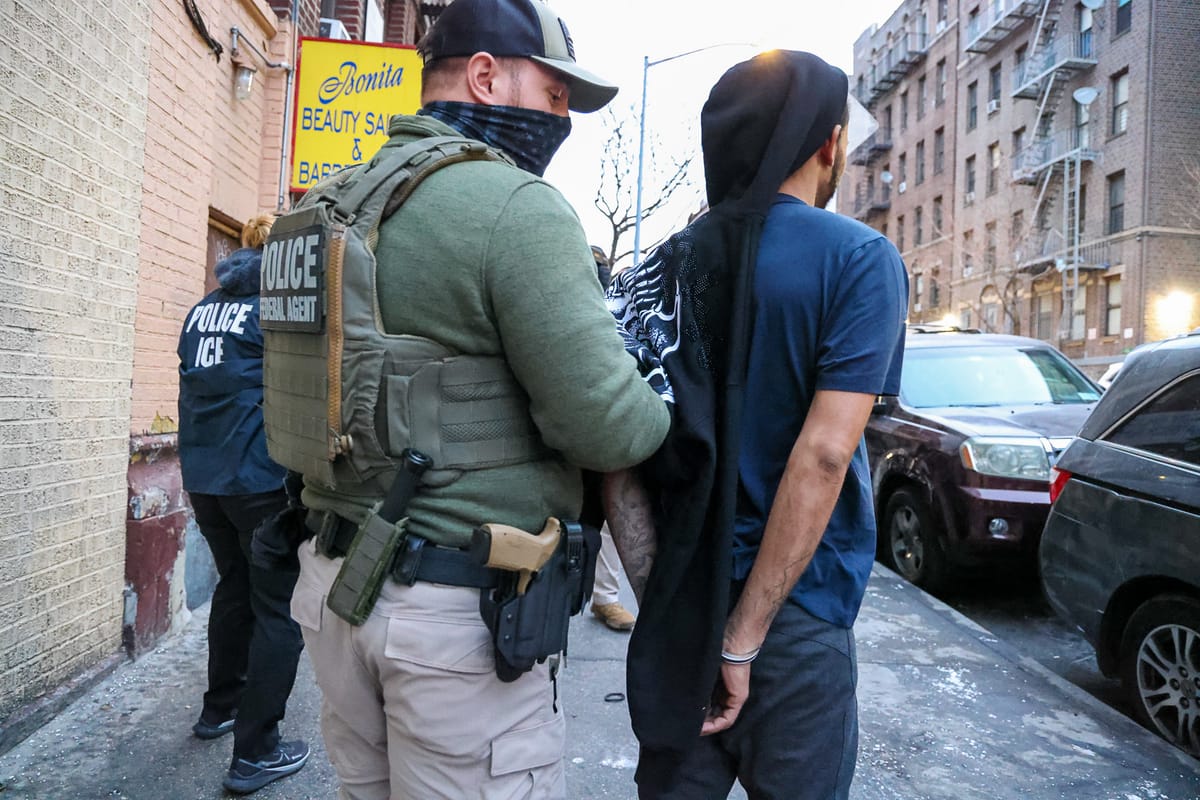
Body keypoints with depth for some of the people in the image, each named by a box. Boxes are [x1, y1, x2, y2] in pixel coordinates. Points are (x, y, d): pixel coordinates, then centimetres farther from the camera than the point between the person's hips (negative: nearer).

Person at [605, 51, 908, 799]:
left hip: (679, 601, 5)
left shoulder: (669, 264, 3)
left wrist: (656, 578, -2)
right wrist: (746, 635, -17)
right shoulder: (860, 261, -11)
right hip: (792, 612, -4)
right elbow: (823, 456, -21)